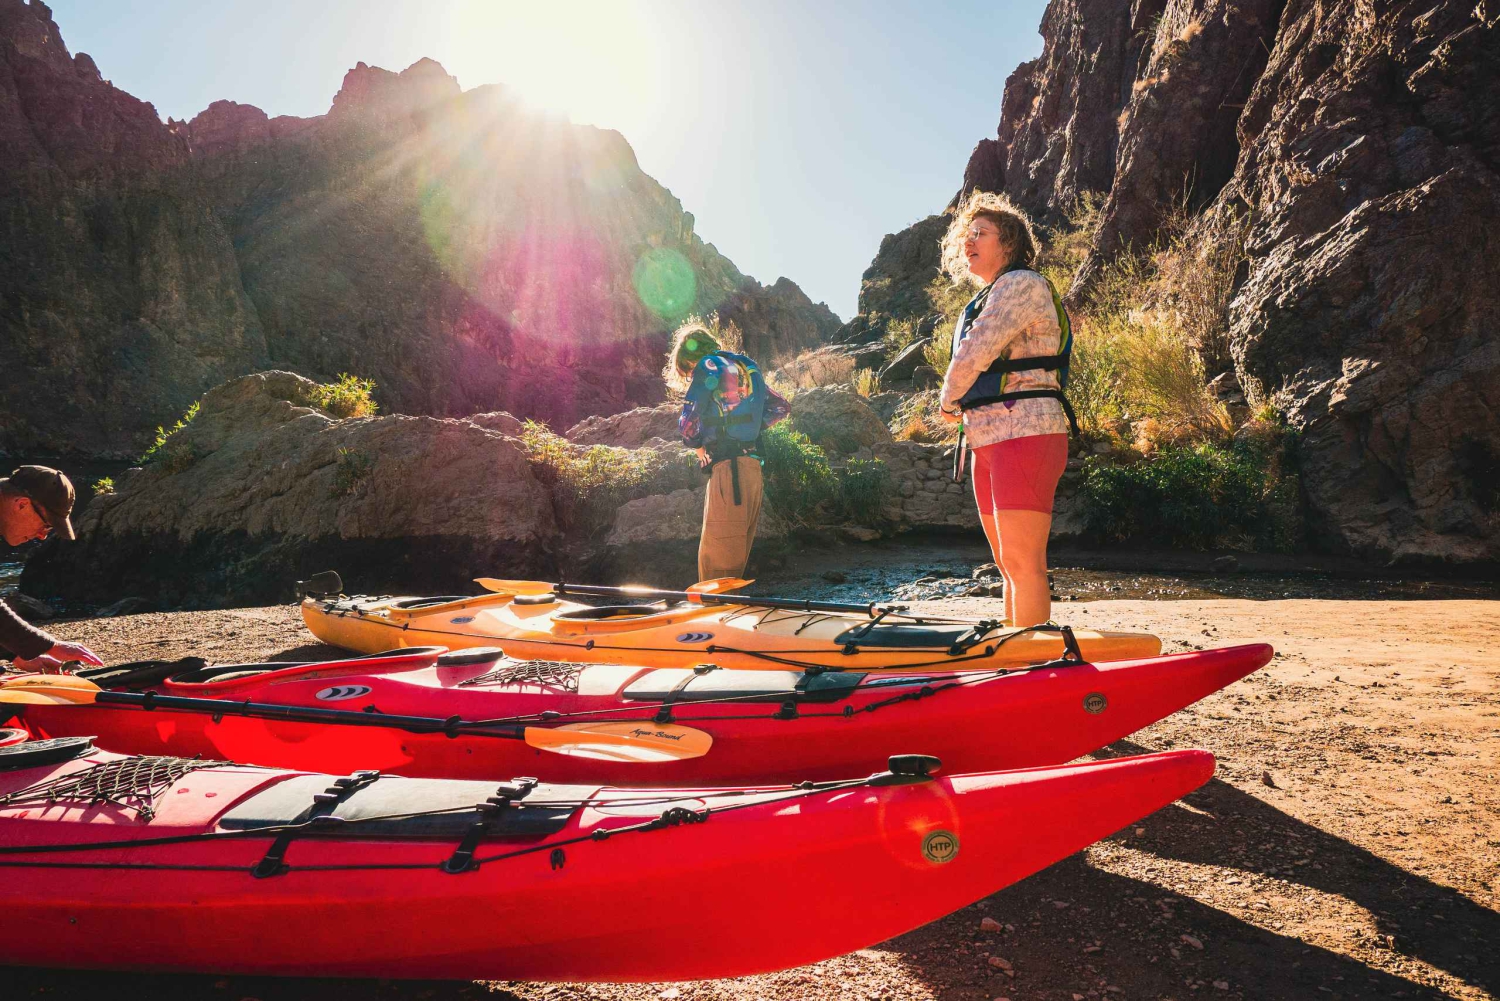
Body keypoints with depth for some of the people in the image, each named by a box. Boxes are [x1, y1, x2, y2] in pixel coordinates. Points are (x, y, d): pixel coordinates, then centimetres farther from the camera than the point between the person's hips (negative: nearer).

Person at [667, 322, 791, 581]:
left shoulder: (708, 366, -1)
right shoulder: (745, 367, 21)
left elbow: (689, 421, -7)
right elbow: (781, 407, 24)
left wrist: (697, 444, 12)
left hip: (727, 466, -8)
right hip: (753, 465, 8)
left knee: (715, 552, -6)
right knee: (738, 549, 13)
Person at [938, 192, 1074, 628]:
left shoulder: (1021, 283, -7)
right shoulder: (985, 300, 23)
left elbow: (975, 352, -15)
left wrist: (949, 402, 0)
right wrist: (961, 407, 6)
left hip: (1025, 434, -10)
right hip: (989, 441, 10)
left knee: (1023, 562, -12)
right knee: (1009, 564, 13)